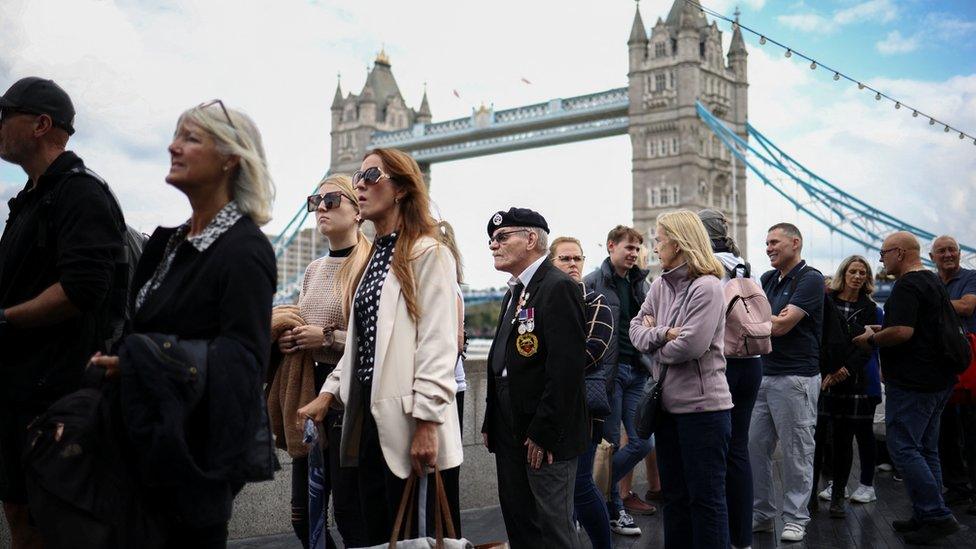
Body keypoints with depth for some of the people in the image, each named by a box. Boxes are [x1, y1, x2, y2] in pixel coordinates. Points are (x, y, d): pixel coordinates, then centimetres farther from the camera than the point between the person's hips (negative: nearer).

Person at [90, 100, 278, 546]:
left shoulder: (244, 249, -15)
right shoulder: (170, 242, 11)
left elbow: (240, 359, -22)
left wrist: (137, 366, -24)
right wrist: (119, 360, 3)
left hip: (201, 445, -8)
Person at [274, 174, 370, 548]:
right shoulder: (313, 270, 14)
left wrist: (330, 337, -17)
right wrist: (288, 339, 5)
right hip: (311, 388, 8)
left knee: (349, 514, 0)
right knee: (303, 515, 13)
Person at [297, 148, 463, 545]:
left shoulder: (428, 252, -8)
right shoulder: (375, 255, 18)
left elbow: (437, 345, -15)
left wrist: (426, 423, -20)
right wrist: (330, 392, 10)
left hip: (407, 423, -8)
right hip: (369, 416, 8)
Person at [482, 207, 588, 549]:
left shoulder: (559, 288, -14)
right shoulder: (514, 293, 17)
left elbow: (566, 366, -21)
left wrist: (543, 433, -21)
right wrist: (491, 424, 14)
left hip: (546, 437, -9)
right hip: (510, 436, 9)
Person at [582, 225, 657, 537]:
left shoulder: (641, 282, 14)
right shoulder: (592, 283, -4)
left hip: (638, 371, 6)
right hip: (608, 370, -6)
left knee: (642, 443, 5)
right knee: (611, 442, 1)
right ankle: (614, 511, 17)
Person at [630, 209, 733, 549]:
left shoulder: (707, 287, -14)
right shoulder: (660, 285, 8)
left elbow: (690, 346, -22)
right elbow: (636, 329, 4)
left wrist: (653, 339, -5)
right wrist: (663, 335, -16)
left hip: (703, 406, -8)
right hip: (667, 404, 8)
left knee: (706, 498, 3)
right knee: (674, 495, 17)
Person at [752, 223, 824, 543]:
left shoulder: (810, 279, -9)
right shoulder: (768, 279, 14)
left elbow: (781, 326, -16)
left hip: (796, 377, -7)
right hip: (765, 373, 7)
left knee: (796, 452, 2)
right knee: (754, 447, 8)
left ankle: (796, 518, 14)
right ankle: (761, 514, 19)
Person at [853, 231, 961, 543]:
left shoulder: (907, 286, -16)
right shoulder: (933, 281, 17)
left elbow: (903, 331, -27)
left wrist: (872, 339, -10)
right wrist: (883, 331, 18)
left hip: (912, 384, -10)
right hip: (937, 380, 10)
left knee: (903, 447, -6)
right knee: (926, 449, 13)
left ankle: (938, 516, -6)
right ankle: (926, 516, 18)